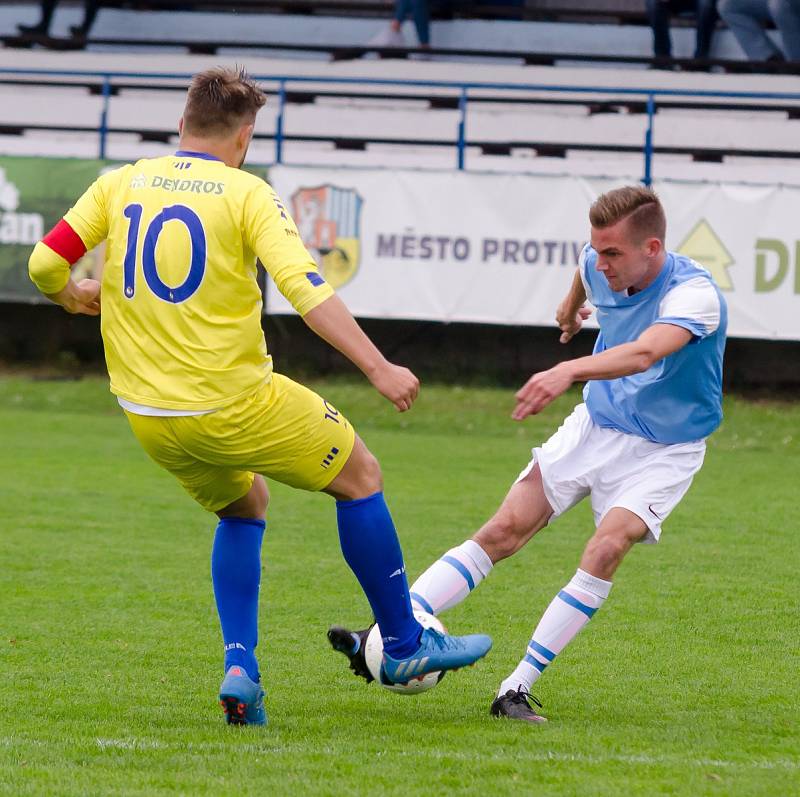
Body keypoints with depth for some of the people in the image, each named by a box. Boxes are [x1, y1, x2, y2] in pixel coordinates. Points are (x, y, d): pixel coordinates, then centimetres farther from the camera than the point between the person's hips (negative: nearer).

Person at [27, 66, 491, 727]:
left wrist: (73, 298, 25)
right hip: (233, 404, -5)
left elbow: (45, 263, 2)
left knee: (244, 507, 28)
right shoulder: (245, 194, -7)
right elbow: (306, 289, -18)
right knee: (360, 476, 15)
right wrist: (379, 368, -19)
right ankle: (405, 644, 20)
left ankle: (239, 668, 12)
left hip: (148, 415, 5)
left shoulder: (121, 184, 5)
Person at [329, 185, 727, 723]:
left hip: (663, 451, -5)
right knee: (505, 529, -11)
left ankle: (518, 688, -24)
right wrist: (572, 307, 42)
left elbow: (643, 354, -49)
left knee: (609, 546, -28)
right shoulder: (600, 266, -7)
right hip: (594, 426, 5)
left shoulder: (695, 293, -29)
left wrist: (570, 371, -64)